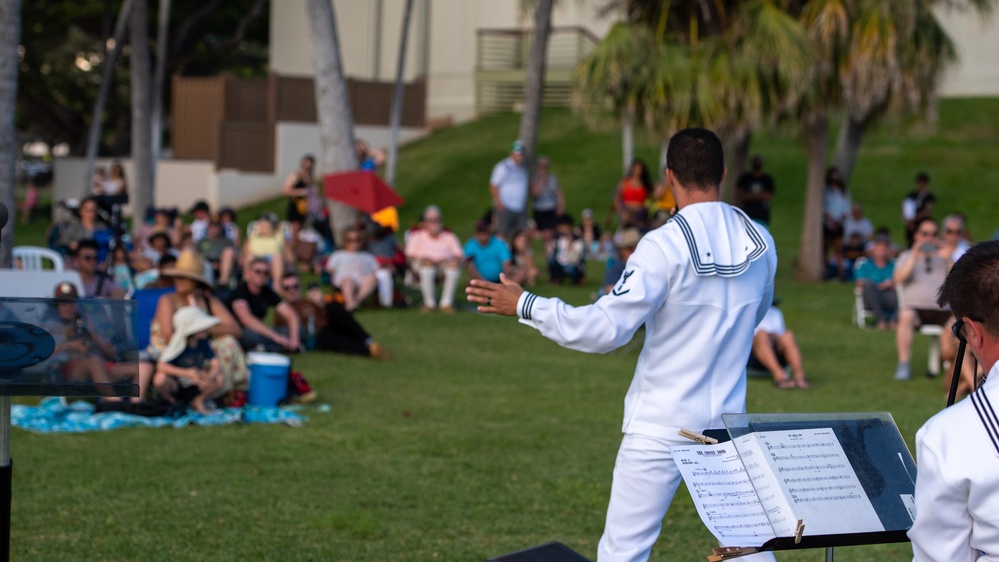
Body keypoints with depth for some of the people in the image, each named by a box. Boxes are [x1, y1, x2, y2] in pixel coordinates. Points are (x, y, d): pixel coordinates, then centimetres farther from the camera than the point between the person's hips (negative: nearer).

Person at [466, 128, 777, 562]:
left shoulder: (665, 245, -16)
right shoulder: (759, 242, 0)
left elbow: (607, 329, -18)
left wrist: (524, 306, -11)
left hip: (663, 426, -5)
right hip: (728, 420, 5)